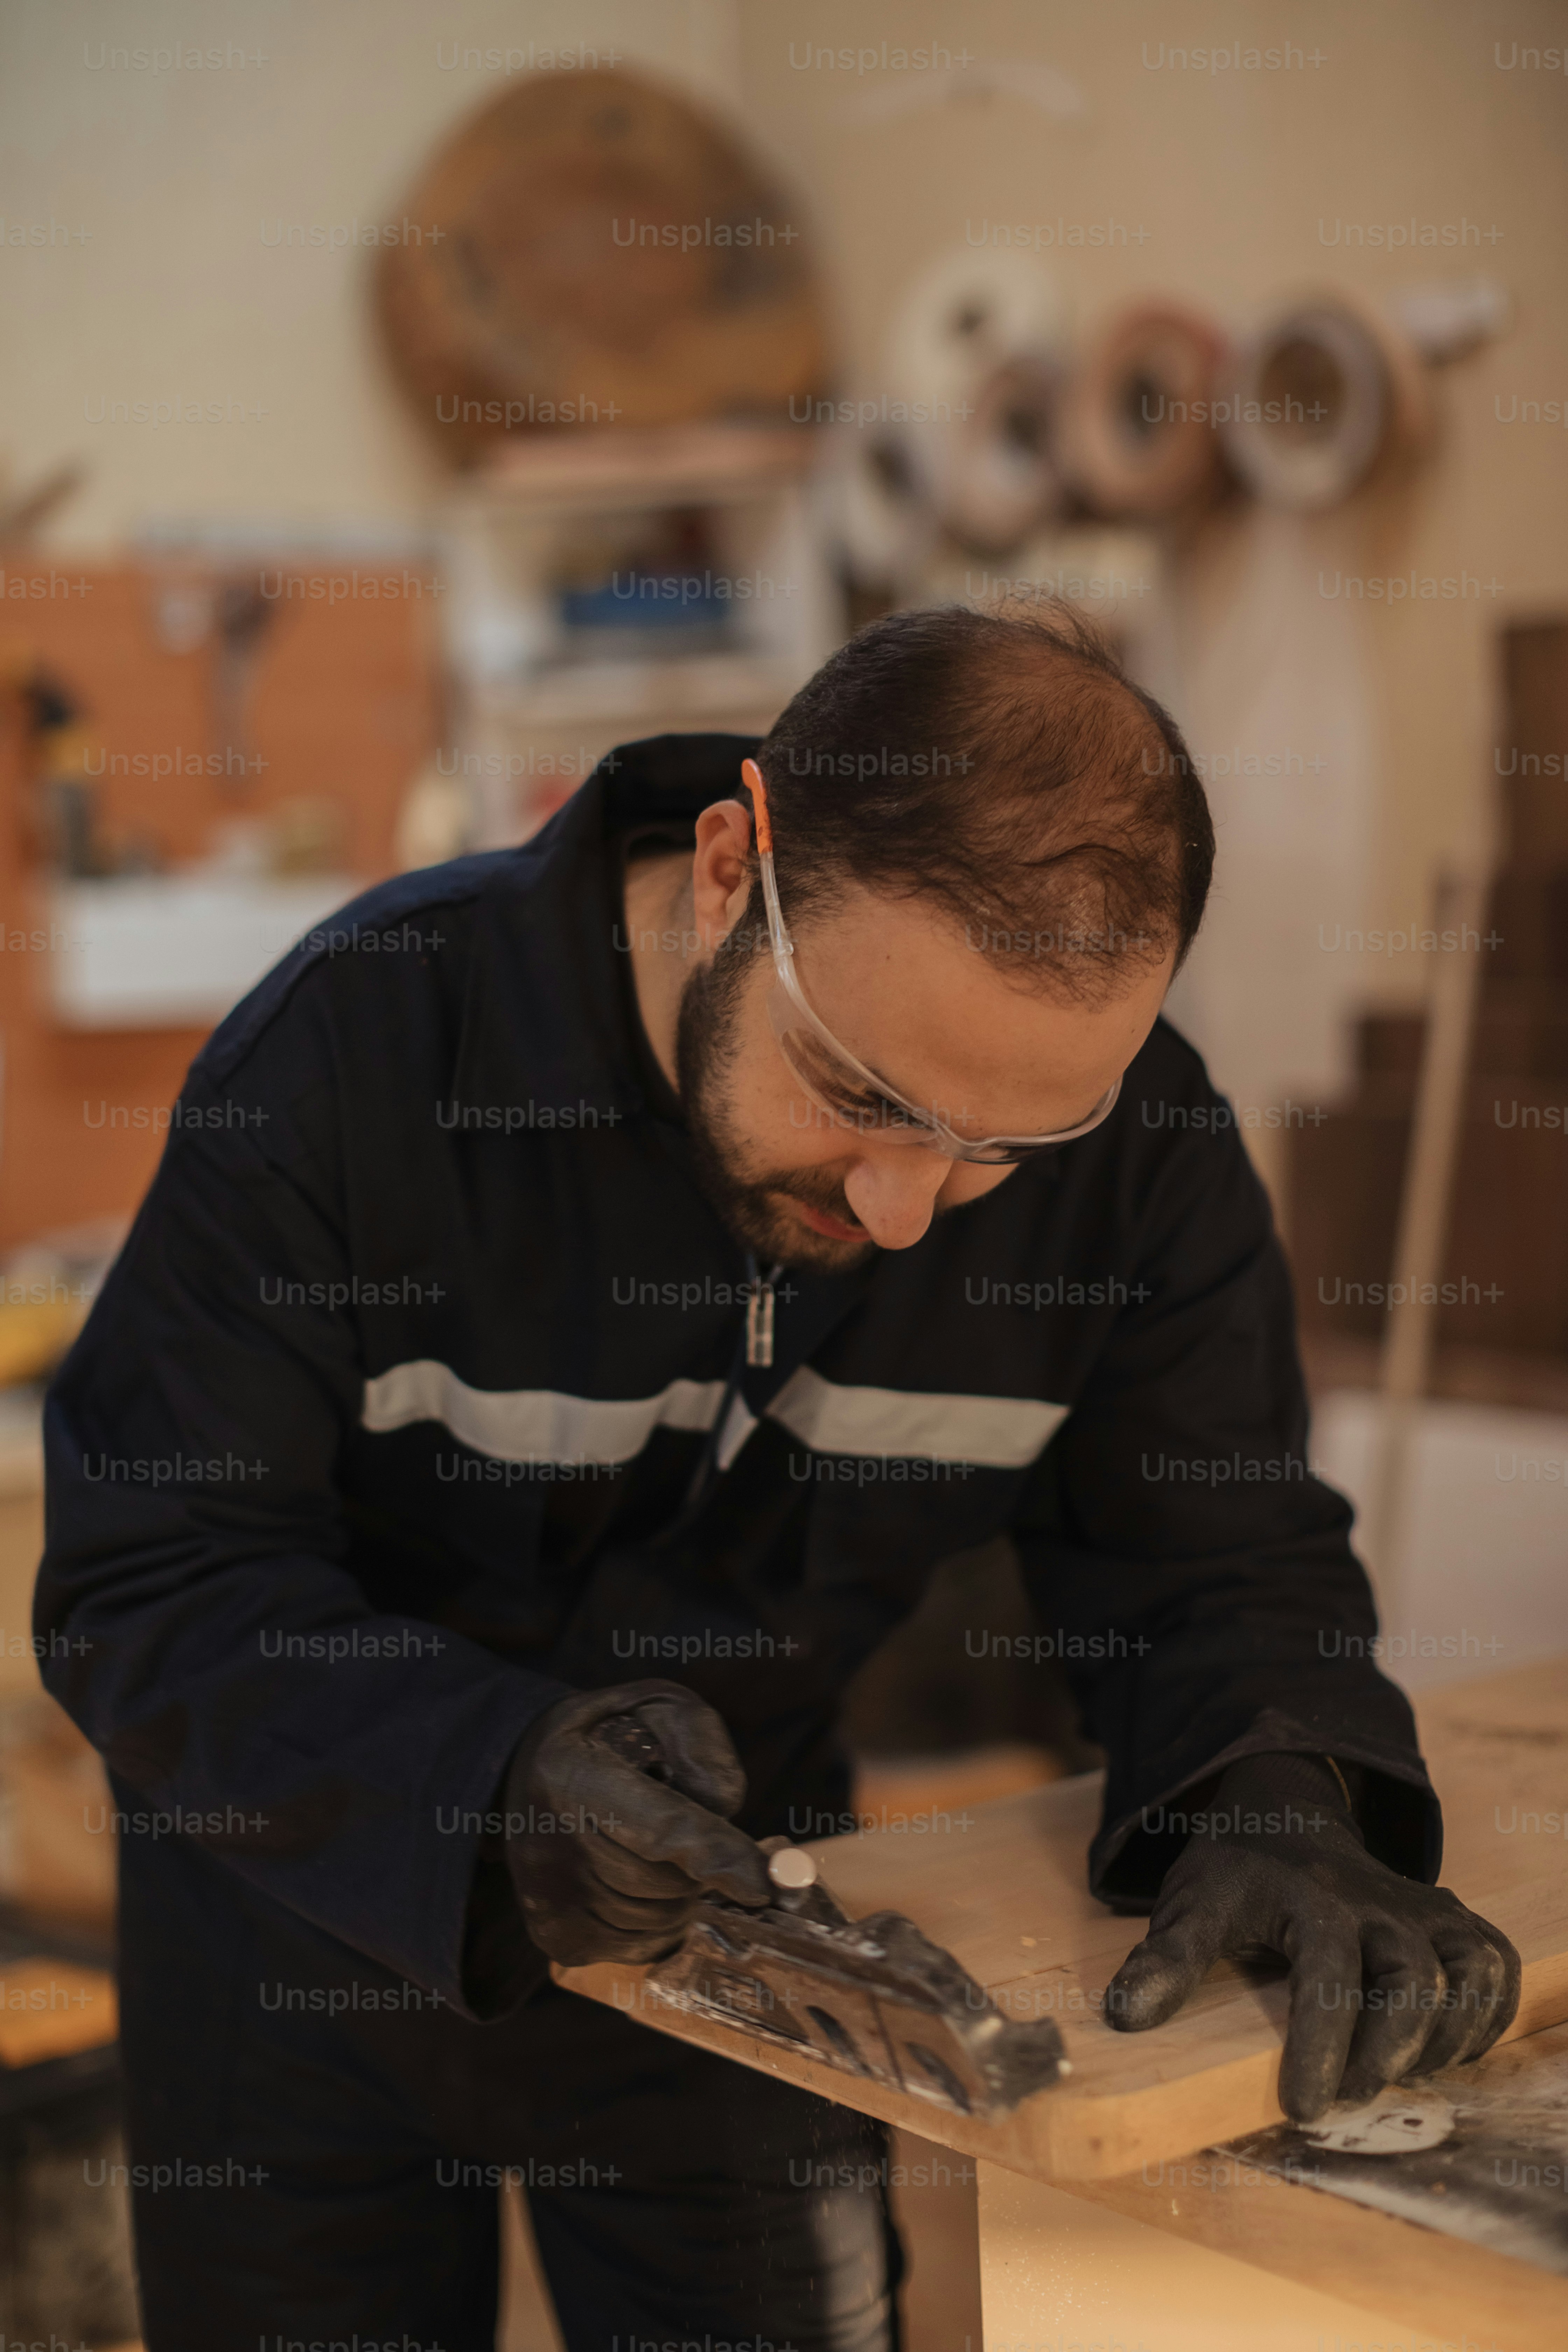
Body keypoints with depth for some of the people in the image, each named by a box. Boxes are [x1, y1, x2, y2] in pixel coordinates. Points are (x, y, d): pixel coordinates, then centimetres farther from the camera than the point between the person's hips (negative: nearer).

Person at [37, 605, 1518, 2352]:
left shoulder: (1134, 1140, -19)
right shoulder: (367, 1044, -28)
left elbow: (1210, 1547, -10)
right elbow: (147, 1585, -26)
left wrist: (1281, 1805, -32)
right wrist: (483, 1784, -42)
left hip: (723, 1883, 2)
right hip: (304, 1889, -1)